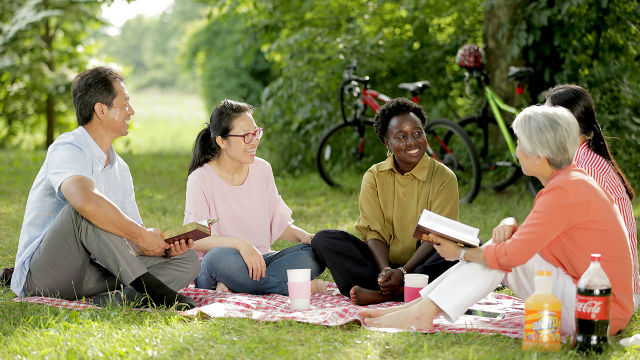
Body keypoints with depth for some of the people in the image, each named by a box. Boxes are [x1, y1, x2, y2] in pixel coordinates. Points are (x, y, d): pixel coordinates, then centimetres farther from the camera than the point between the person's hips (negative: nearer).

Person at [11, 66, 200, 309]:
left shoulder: (120, 168, 14)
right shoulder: (67, 149, -13)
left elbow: (134, 243, 12)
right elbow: (85, 199, -38)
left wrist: (164, 247, -10)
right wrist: (142, 235, -28)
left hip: (91, 275, 8)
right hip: (41, 276, -8)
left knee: (188, 260, -6)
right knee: (83, 212, -36)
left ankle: (109, 301, -30)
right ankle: (147, 287, -31)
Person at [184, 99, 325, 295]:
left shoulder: (262, 169, 8)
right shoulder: (200, 179, -8)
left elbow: (278, 223, 14)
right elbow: (195, 240, -17)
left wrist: (302, 235, -8)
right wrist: (240, 244, -31)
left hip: (261, 260, 5)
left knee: (316, 253, -19)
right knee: (220, 257, -40)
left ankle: (232, 286, -26)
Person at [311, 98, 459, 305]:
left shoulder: (443, 177, -2)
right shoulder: (374, 177, 5)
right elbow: (374, 233, -3)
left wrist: (403, 272, -26)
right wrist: (385, 270, -24)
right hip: (383, 262, 1)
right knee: (324, 239, -16)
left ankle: (383, 294, -36)